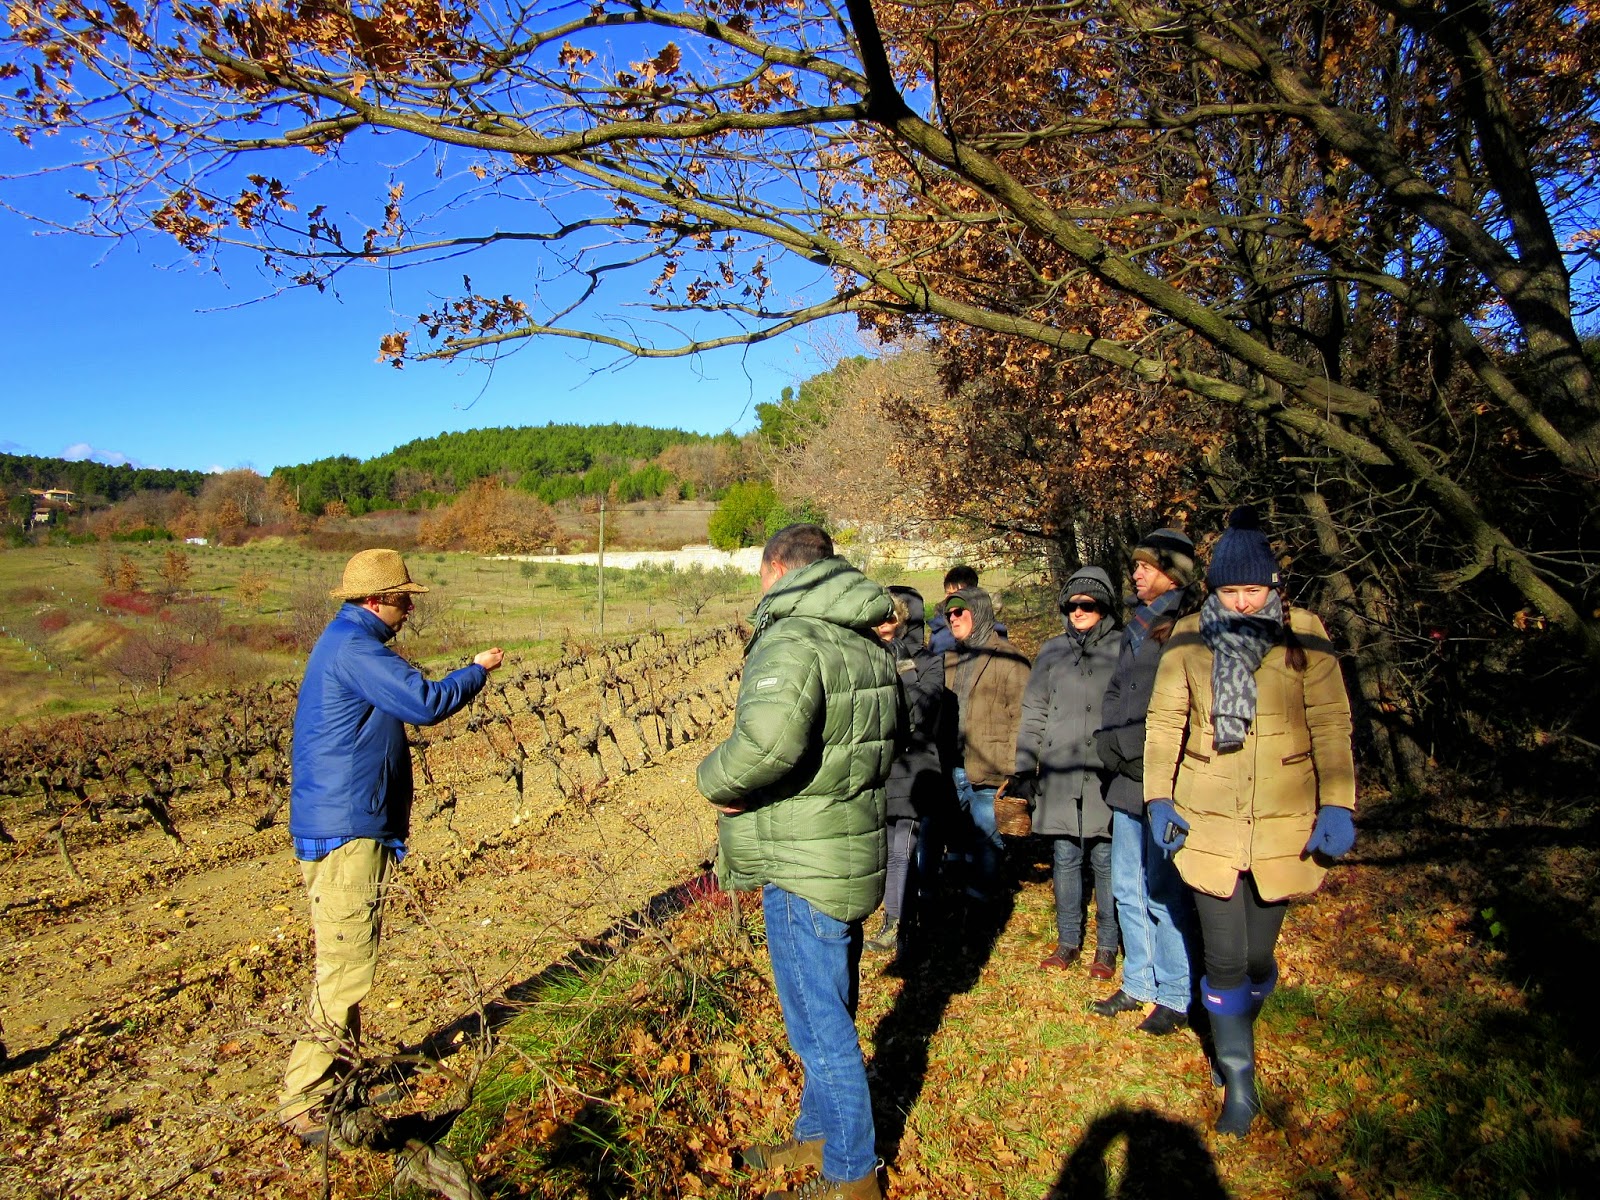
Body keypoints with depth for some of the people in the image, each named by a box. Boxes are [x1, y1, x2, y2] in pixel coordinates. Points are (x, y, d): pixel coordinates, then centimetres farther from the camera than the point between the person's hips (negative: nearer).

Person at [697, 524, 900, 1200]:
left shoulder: (792, 637, -20)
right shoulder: (865, 642, 10)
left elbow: (769, 739, -36)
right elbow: (880, 737, 17)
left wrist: (716, 781, -18)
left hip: (804, 867, -10)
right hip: (851, 856, 10)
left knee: (821, 1025, 6)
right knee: (829, 1013, 23)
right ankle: (818, 1135, 42)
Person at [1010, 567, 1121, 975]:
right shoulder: (1052, 651, 11)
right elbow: (1033, 713, 11)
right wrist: (1023, 768, 6)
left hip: (1107, 773, -3)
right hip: (1059, 772, 3)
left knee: (1106, 858, 2)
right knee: (1064, 857, 8)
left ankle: (1107, 946, 17)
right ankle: (1068, 940, 22)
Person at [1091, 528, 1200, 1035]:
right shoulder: (1136, 626, 17)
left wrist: (1136, 746, -14)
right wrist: (1111, 741, 9)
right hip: (1130, 776, 8)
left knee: (1162, 892, -1)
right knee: (1127, 889, 13)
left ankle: (1174, 997, 12)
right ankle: (1138, 983, 26)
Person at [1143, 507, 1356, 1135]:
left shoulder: (1304, 635, -3)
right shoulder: (1189, 637, -1)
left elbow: (1331, 724, -3)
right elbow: (1164, 720, 3)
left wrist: (1337, 806, -9)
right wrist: (1158, 797, -4)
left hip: (1283, 824, 0)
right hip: (1208, 822, 0)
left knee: (1258, 956, 12)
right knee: (1224, 959, -1)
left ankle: (1236, 1038, 43)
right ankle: (1238, 1078, 19)